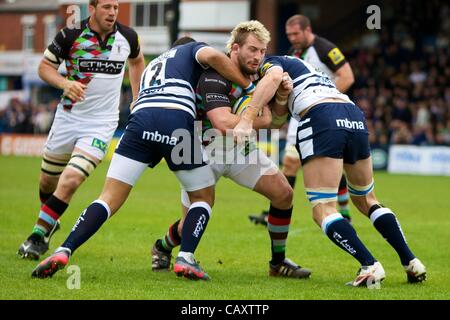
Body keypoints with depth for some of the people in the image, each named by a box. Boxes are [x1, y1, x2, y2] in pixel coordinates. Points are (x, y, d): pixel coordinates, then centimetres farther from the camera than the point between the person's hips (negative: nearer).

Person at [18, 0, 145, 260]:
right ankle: (49, 223, 44)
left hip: (102, 124, -1)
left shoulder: (127, 37, -3)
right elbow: (45, 66, -1)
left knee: (71, 180, -18)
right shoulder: (71, 35, -10)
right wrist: (65, 83, -20)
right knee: (48, 180, 14)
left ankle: (38, 236, -6)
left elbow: (137, 61, 19)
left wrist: (138, 100, 14)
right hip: (68, 117, 1)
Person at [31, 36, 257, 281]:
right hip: (178, 119, -3)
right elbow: (211, 56, 4)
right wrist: (249, 87, 10)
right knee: (203, 197, 17)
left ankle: (63, 252, -16)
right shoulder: (191, 49, 28)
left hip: (142, 117, 3)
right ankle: (186, 258, -2)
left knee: (110, 198, 1)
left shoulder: (152, 65, 42)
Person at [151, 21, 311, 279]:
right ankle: (163, 248, 33)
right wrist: (262, 121, -27)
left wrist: (282, 96, -18)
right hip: (205, 151, -6)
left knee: (284, 193, -7)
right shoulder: (214, 77, -28)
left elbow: (275, 118, 4)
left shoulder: (258, 75, -4)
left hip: (240, 150, 6)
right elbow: (224, 124, -41)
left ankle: (279, 262, 8)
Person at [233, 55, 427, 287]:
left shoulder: (269, 62, 15)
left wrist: (247, 118, -18)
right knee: (366, 201, 23)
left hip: (321, 120, -8)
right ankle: (411, 263, 17)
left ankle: (370, 267, -18)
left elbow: (273, 76, -11)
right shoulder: (307, 68, 37)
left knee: (323, 212, -4)